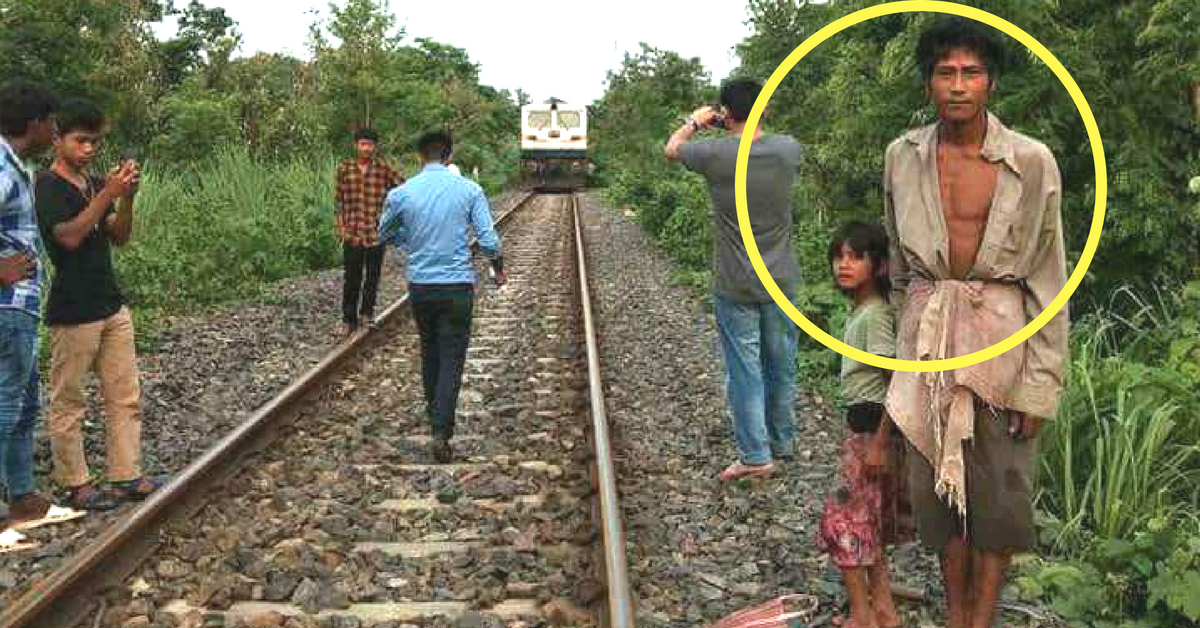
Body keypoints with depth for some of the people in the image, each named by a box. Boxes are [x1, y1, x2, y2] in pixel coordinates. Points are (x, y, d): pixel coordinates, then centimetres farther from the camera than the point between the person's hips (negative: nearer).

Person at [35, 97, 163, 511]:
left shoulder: (95, 182, 12)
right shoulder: (47, 185, -9)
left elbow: (120, 237, 8)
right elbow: (69, 236, -21)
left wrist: (127, 197, -8)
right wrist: (107, 194, -22)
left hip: (111, 305, 8)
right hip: (73, 312, -8)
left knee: (126, 397, 9)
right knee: (69, 403, 4)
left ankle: (126, 477, 16)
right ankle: (75, 485, 13)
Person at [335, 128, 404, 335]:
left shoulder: (384, 169, -4)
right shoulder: (345, 168, 2)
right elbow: (340, 200, 8)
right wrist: (341, 227, 4)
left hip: (376, 233, 0)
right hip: (352, 233, 0)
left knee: (373, 276, 11)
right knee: (351, 279, 4)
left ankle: (367, 311, 31)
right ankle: (349, 320, 15)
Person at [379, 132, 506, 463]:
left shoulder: (401, 193, -3)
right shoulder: (469, 190, -7)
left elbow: (386, 235, 13)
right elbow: (488, 240, -7)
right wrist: (499, 269, 10)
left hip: (420, 286, 2)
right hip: (458, 286, -2)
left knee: (430, 353, 19)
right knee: (452, 358, 0)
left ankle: (437, 420, 32)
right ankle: (441, 432, -10)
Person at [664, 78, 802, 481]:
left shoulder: (715, 154, -15)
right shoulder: (788, 150, -9)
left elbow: (672, 149, 6)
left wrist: (695, 122, 23)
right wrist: (742, 130, 26)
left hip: (735, 286, -3)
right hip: (781, 282, 3)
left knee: (744, 370, 4)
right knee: (781, 366, 16)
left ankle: (756, 456, 6)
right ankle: (782, 443, 31)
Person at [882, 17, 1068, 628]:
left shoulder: (1032, 161, -10)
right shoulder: (902, 156, -1)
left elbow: (1049, 280, -8)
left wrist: (1040, 385, -9)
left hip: (1002, 336, -3)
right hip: (926, 338, 3)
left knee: (999, 487, 5)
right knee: (937, 481, 11)